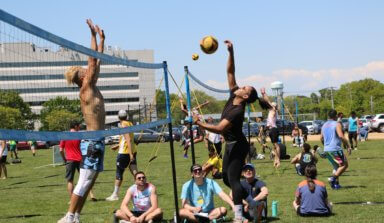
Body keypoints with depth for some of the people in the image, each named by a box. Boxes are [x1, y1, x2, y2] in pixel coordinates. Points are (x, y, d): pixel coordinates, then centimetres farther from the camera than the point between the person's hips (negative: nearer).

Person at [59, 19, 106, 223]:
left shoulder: (92, 88, 12)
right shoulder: (85, 89, -10)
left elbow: (97, 62, 19)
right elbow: (93, 61, -13)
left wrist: (102, 39, 21)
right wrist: (93, 34, -9)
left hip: (96, 141, 9)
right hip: (92, 142, -9)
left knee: (89, 182, 10)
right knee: (84, 182, -8)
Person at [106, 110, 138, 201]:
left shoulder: (123, 125, -12)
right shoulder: (130, 124, 13)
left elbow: (129, 140, -20)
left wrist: (130, 154, -24)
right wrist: (118, 146, 31)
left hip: (124, 152, -7)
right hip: (132, 152, 7)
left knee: (119, 173, 3)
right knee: (134, 172, 2)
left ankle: (115, 194, 11)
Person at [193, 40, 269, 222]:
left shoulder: (237, 111, -26)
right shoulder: (233, 96, -2)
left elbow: (219, 128, -33)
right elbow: (230, 72, 0)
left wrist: (199, 123, -28)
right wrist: (231, 52, -9)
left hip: (237, 146, -9)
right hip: (231, 145, 9)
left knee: (233, 179, -14)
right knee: (226, 178, 14)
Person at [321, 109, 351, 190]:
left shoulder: (324, 125, 14)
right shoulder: (337, 124, -7)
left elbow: (321, 138, 19)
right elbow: (341, 136, -19)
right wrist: (348, 146, -14)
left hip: (326, 150, 8)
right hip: (335, 149, -8)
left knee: (336, 167, 19)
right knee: (344, 165, 1)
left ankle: (336, 183, 11)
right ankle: (333, 178, -15)